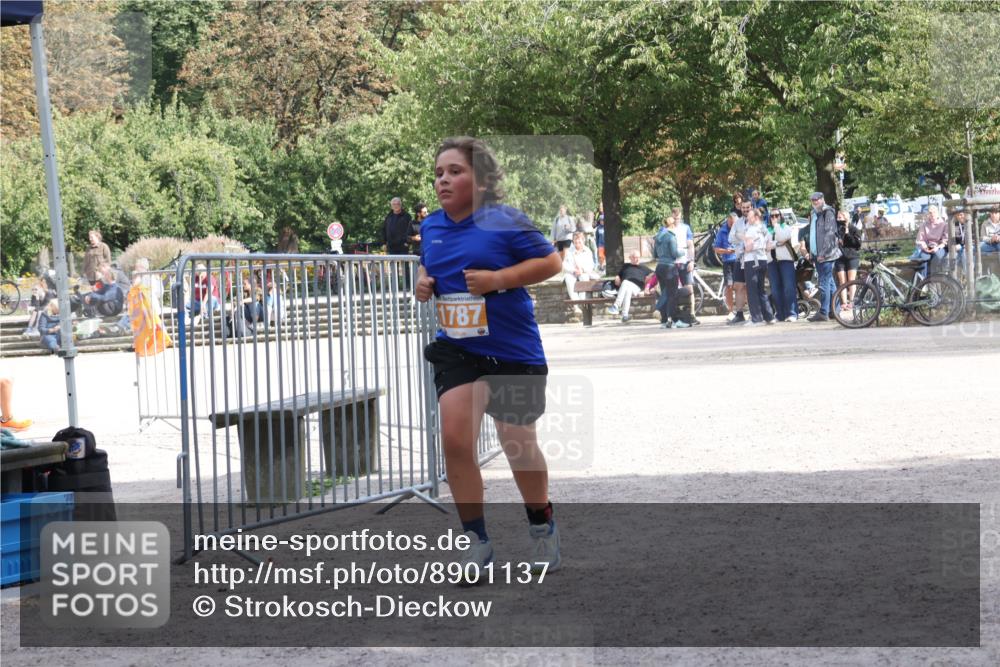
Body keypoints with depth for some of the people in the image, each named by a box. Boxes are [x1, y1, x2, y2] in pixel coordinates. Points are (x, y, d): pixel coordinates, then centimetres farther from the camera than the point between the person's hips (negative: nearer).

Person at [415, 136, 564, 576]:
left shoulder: (504, 221, -12)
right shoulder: (431, 227, 5)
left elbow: (551, 262, -11)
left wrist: (498, 279, -22)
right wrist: (423, 281, 1)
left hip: (513, 351, -4)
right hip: (458, 349, 4)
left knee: (519, 446, 8)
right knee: (454, 439, -13)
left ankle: (542, 528, 36)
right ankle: (476, 542, 1)